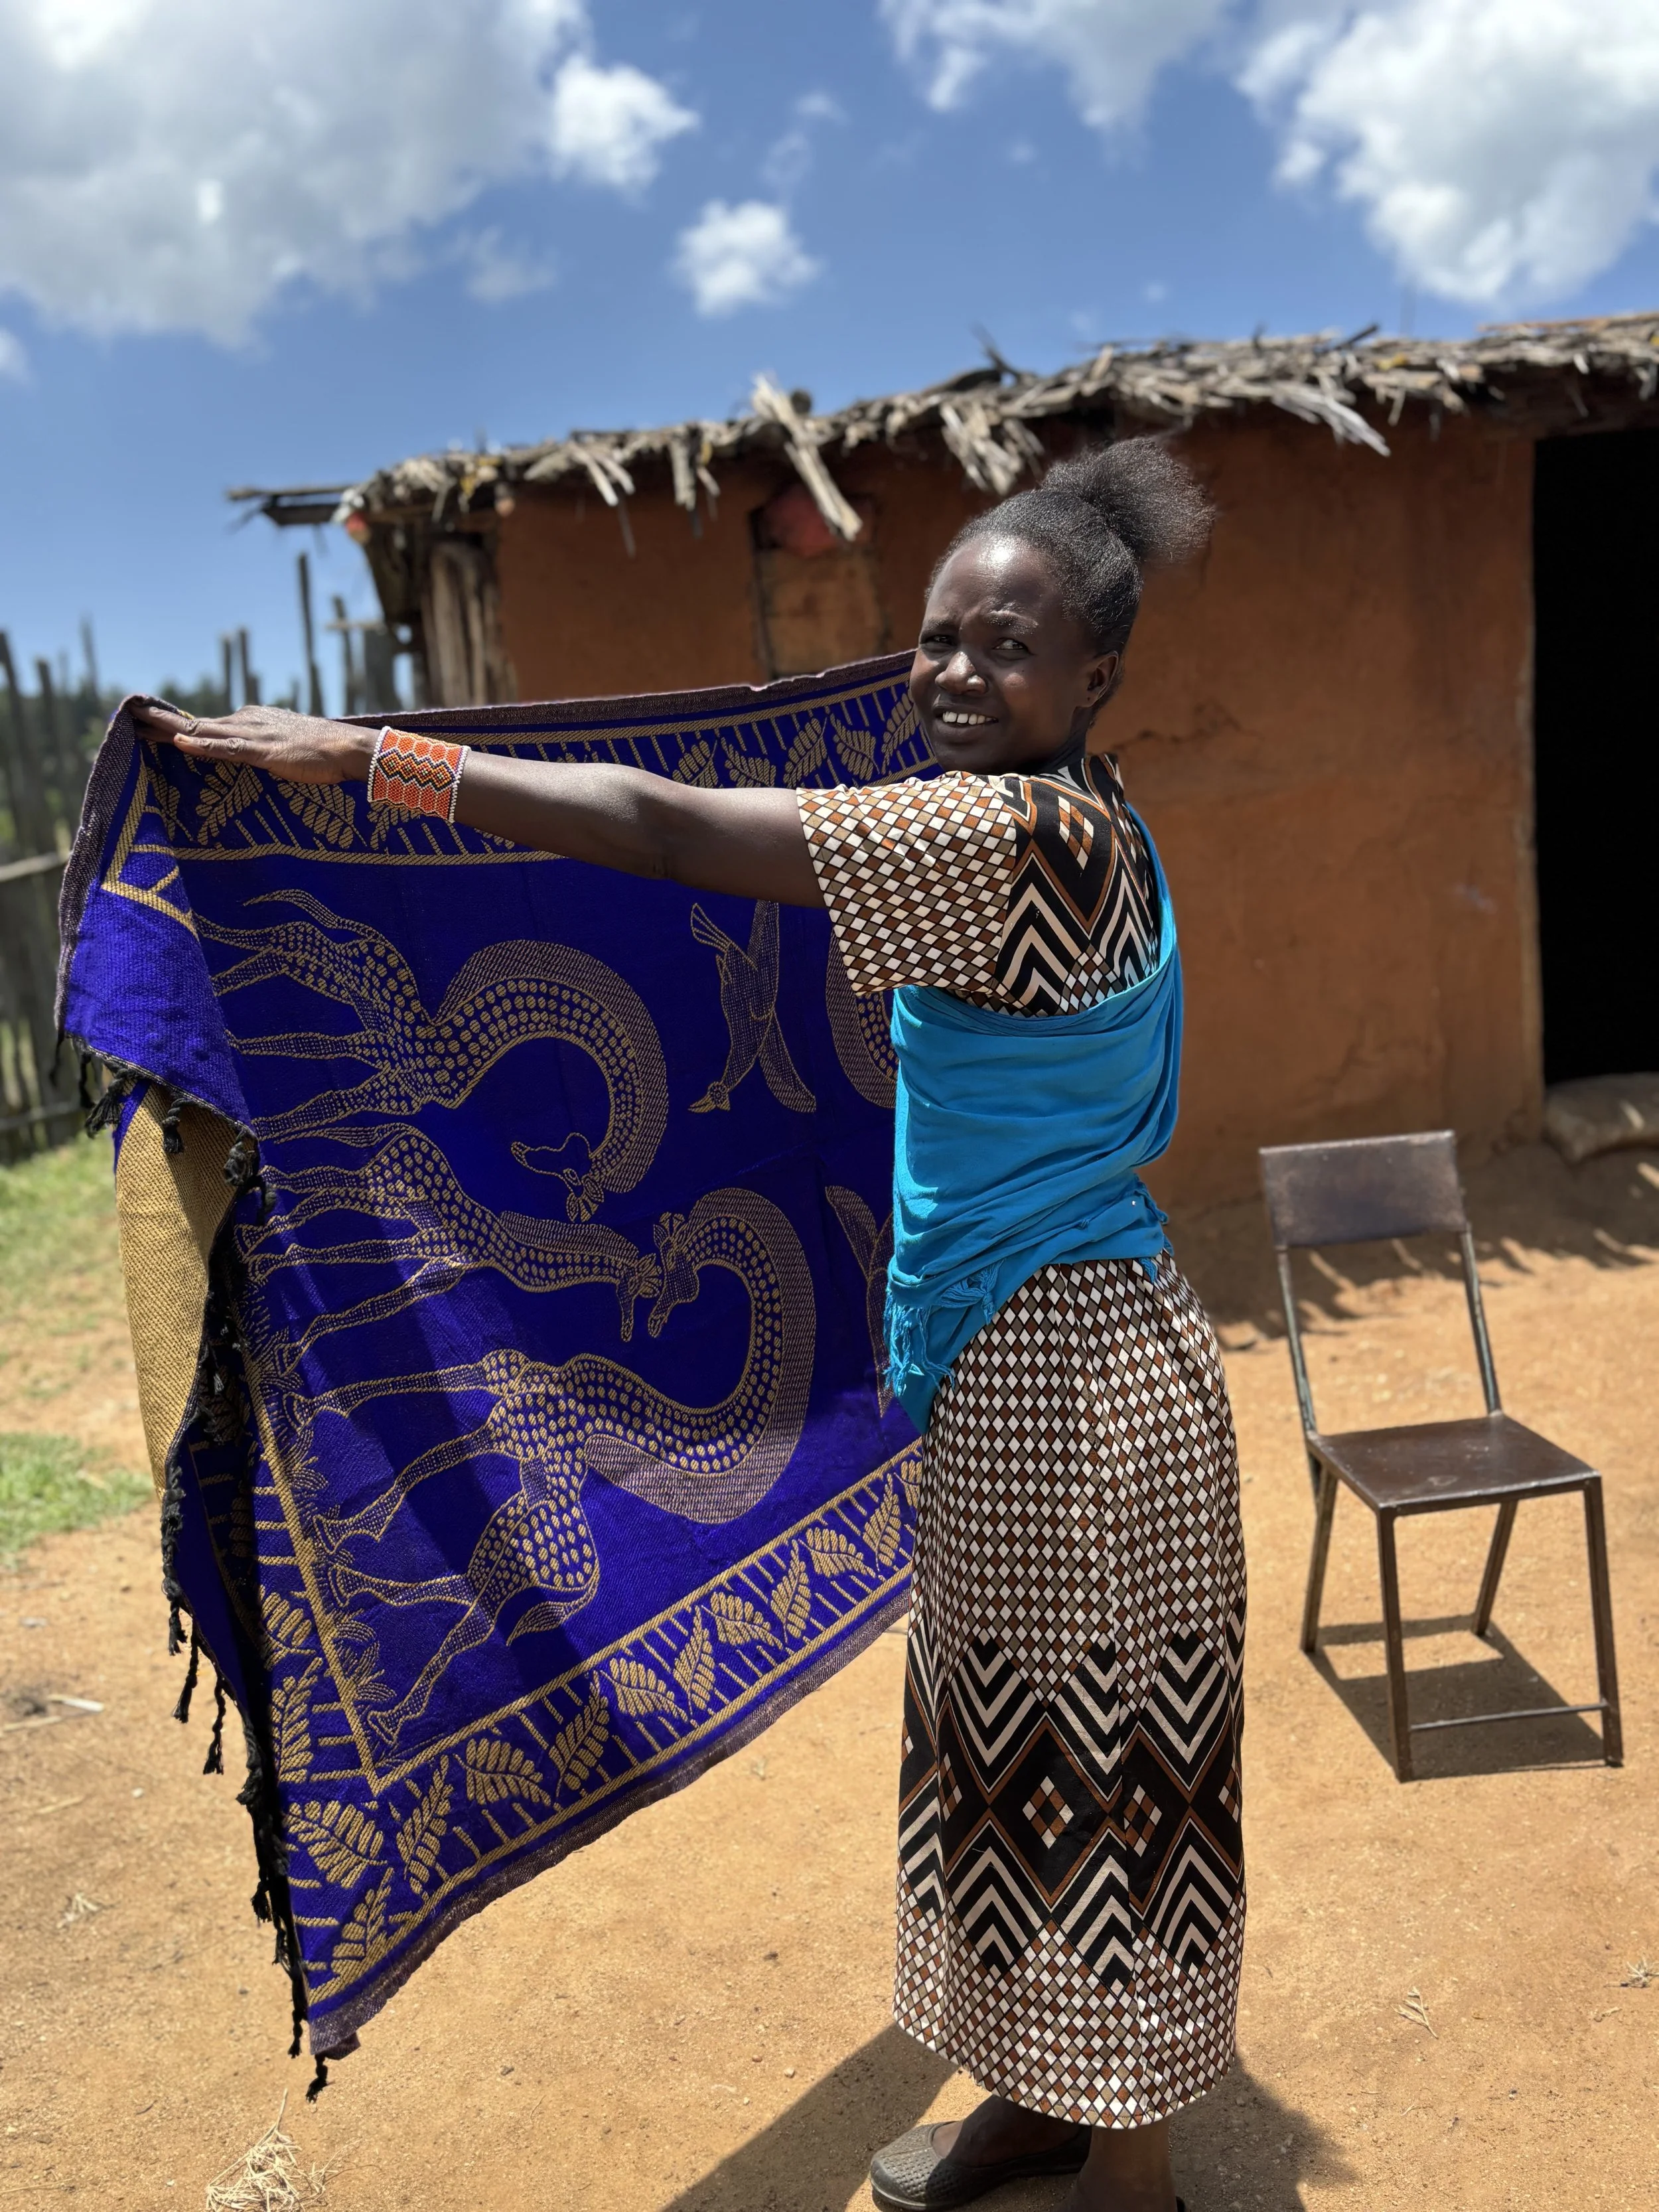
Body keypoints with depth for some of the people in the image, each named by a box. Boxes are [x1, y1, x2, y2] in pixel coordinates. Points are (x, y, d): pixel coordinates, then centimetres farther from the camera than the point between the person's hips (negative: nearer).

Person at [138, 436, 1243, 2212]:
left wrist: (361, 755, -21)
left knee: (1097, 1765, 7)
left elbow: (668, 830, -26)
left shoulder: (1025, 836, -23)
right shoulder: (1065, 817, 8)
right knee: (1011, 1741, 21)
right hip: (1011, 1362, 10)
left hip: (1073, 1381, -10)